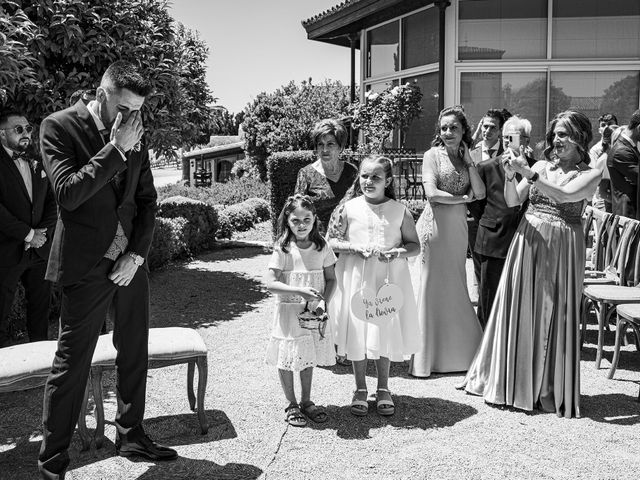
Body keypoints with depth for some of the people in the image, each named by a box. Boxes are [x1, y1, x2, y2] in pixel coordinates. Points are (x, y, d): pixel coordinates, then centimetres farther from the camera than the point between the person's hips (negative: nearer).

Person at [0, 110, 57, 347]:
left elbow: (52, 202, 12)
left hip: (40, 248, 6)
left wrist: (43, 232, -4)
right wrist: (28, 234, -15)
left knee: (41, 307, 12)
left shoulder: (38, 164, 12)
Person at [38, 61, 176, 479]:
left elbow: (147, 198, 10)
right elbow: (68, 194, -21)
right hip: (88, 267, -6)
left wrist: (137, 253, -2)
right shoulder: (59, 127, -9)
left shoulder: (135, 134, 6)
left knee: (135, 354, 15)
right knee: (72, 364, 0)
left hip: (130, 263, 6)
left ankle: (131, 436, 32)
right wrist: (116, 149, -22)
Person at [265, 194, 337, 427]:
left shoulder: (322, 247, -1)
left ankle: (306, 401, 30)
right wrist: (300, 291, -26)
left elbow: (331, 279, 4)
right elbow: (270, 283, -15)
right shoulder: (283, 249, -11)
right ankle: (291, 404, 23)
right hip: (288, 311, -3)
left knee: (309, 357, 13)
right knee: (287, 359, 6)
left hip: (313, 312, 3)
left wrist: (322, 302, -12)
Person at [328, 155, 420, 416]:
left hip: (389, 278, 0)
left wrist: (397, 252, -15)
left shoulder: (400, 211, 0)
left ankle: (383, 389, 25)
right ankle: (360, 389, 21)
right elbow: (330, 240, 1)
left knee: (386, 332, 7)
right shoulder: (349, 208, -1)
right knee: (357, 331, 4)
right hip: (355, 277, 0)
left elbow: (415, 245, 5)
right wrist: (356, 248, -14)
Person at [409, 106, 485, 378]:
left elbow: (480, 193, 0)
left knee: (456, 287, 8)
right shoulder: (433, 155, -1)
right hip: (436, 225, -5)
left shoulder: (466, 159, 14)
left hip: (458, 227, 5)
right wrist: (464, 198, -5)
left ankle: (457, 352, 19)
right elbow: (432, 194, -13)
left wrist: (468, 159, -1)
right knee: (433, 287, -2)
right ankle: (426, 357, 6)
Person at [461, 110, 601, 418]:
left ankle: (550, 391, 15)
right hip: (528, 240, 3)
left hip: (561, 248, -3)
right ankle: (513, 383, 22)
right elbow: (512, 201, 3)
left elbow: (564, 196, -19)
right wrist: (510, 175, -15)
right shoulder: (540, 166, 8)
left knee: (554, 316, 1)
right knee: (518, 311, 7)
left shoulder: (590, 174, -1)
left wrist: (526, 172, -24)